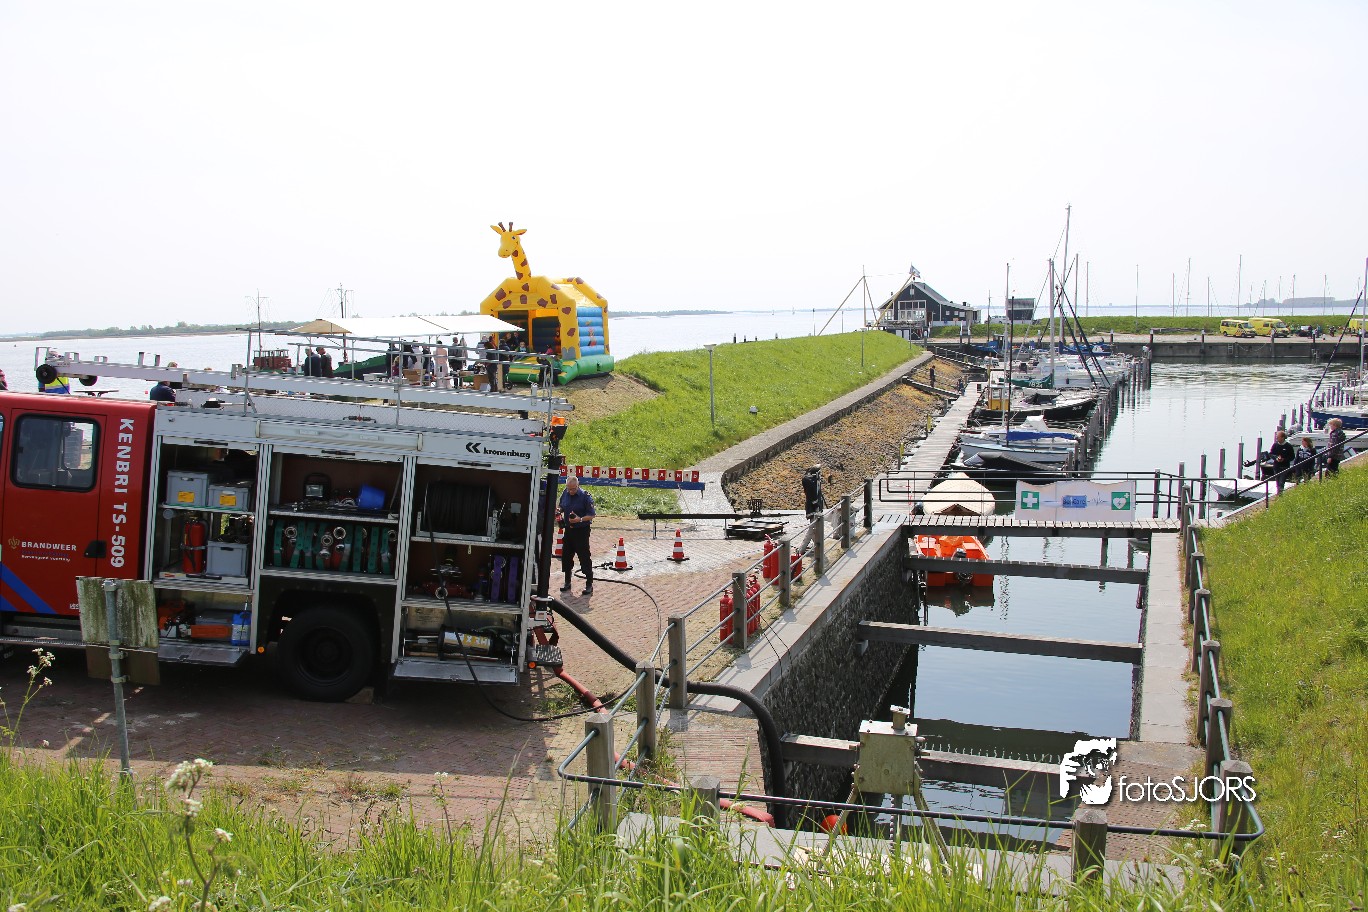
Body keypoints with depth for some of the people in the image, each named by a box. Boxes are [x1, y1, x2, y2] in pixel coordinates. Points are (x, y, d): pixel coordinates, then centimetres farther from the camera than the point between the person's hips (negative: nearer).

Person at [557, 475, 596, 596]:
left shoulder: (585, 496, -14)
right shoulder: (565, 494, 2)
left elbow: (591, 515, -12)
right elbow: (562, 507, 17)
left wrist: (580, 519, -27)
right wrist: (559, 511, -5)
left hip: (581, 530, -6)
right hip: (568, 529, 6)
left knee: (584, 557, -3)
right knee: (566, 556, 11)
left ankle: (589, 585, 5)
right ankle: (567, 582, 25)